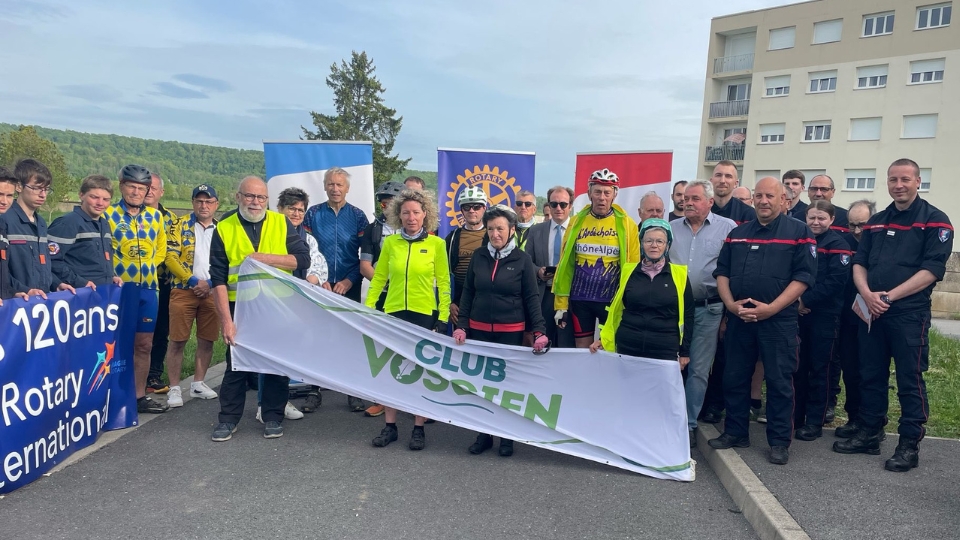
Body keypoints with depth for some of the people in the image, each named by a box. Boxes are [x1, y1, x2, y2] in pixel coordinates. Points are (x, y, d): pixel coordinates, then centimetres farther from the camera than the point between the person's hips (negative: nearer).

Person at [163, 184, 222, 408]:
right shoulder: (180, 225, 1)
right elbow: (170, 257, -6)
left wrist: (210, 283, -8)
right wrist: (193, 280, -14)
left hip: (213, 293, 3)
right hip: (183, 291, -3)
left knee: (207, 340, 8)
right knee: (178, 341, -1)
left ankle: (198, 384, 22)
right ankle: (174, 388, 8)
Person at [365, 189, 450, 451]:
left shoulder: (436, 243, -3)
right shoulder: (390, 242, 2)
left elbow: (443, 283, -1)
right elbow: (378, 278, 7)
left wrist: (443, 318, -5)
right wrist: (367, 309, 3)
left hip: (424, 314, -2)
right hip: (393, 313, 2)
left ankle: (419, 429, 19)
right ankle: (390, 426, 21)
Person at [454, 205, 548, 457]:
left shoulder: (522, 259, -3)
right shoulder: (478, 256, 3)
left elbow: (531, 298, -2)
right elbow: (467, 293, 7)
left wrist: (539, 330, -11)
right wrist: (462, 325, 0)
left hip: (511, 331, -2)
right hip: (479, 329, 2)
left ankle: (507, 437, 21)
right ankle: (484, 434, 21)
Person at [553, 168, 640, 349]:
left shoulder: (626, 225, -4)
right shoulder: (576, 222, 2)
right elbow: (565, 264, 3)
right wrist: (561, 304, 0)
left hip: (612, 300, -2)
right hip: (579, 299, 2)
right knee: (582, 350, 11)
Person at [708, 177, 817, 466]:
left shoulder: (799, 232, 0)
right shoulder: (737, 233, 13)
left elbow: (804, 276, -8)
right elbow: (722, 271, 11)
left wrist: (771, 308, -16)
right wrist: (730, 304, -5)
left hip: (779, 319, -4)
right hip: (738, 317, 4)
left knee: (779, 381, 2)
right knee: (734, 377, 9)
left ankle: (780, 441, 14)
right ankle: (735, 432, 23)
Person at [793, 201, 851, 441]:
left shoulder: (838, 245, -4)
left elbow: (836, 281, -14)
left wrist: (806, 299, -17)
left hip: (825, 315, -5)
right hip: (798, 313, 5)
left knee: (819, 369, 2)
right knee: (798, 367, 9)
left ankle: (815, 422, 10)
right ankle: (795, 416, 19)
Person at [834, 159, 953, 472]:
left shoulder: (935, 220, -2)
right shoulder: (876, 222, 15)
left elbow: (932, 270, -12)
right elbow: (859, 262, 10)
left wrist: (889, 296, -17)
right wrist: (866, 294, -9)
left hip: (910, 314, -5)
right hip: (871, 312, 5)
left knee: (910, 381, 1)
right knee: (871, 377, 11)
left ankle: (910, 446, 11)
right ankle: (868, 435, 22)